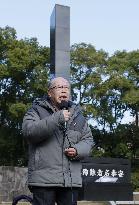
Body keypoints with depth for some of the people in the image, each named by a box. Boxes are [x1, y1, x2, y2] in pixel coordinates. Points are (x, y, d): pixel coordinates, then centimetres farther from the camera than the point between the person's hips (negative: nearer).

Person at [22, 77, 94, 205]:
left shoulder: (77, 114, 17)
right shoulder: (37, 110, 4)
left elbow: (88, 139, 17)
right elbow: (29, 131, -14)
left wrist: (78, 151, -6)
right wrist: (57, 119, -22)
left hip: (72, 180, 4)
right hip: (43, 179, -4)